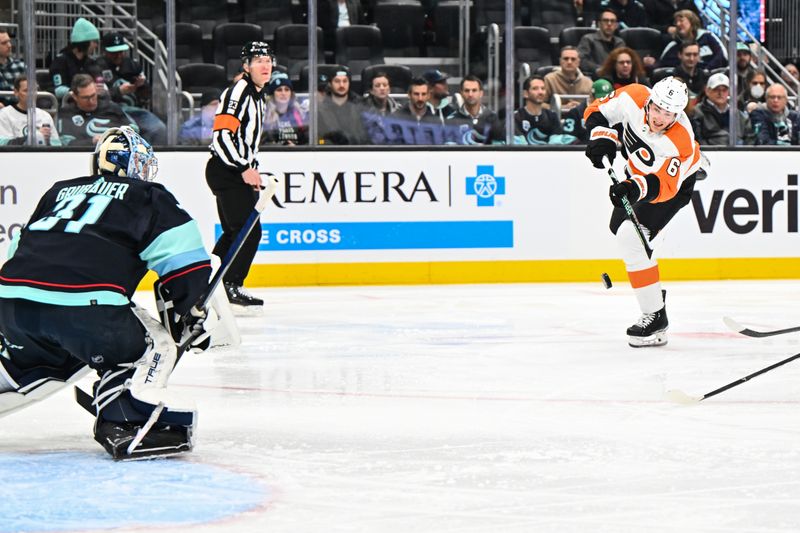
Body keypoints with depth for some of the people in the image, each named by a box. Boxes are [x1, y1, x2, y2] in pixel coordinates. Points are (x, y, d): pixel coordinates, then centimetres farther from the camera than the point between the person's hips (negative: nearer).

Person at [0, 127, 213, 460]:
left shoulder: (59, 192, 32)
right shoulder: (149, 197, 17)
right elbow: (186, 260, 6)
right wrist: (191, 310, 20)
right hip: (85, 304, -6)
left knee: (30, 359, 34)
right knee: (152, 347, 14)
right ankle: (122, 421, -8)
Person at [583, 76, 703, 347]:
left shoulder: (680, 142, -40)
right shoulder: (633, 98, -28)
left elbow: (662, 185, -40)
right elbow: (598, 111, -11)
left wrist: (636, 188, -58)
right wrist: (602, 137, -28)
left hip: (673, 181, -7)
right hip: (640, 171, 7)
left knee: (631, 235, -24)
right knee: (620, 225, 26)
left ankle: (655, 317, -21)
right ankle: (652, 291, 51)